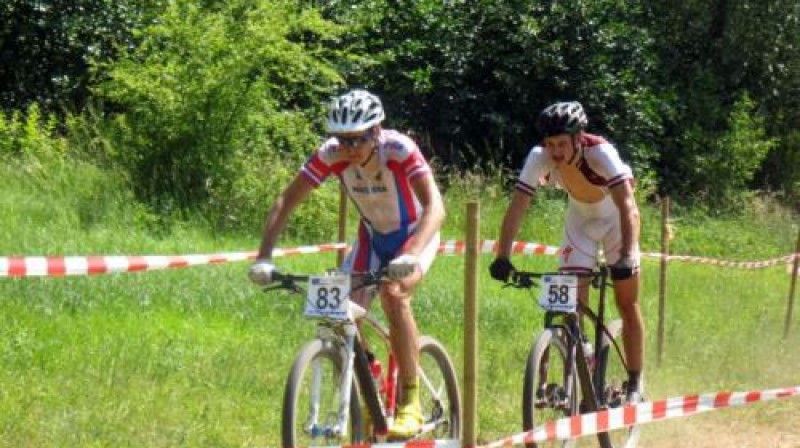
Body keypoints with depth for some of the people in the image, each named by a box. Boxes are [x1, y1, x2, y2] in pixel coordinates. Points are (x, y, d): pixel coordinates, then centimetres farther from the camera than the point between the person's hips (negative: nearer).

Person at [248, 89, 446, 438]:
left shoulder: (399, 150, -32)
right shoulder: (331, 155, -22)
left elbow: (435, 206, -41)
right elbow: (285, 202, -20)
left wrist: (411, 256, -57)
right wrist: (264, 257, -34)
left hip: (415, 233, -4)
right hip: (372, 236, 4)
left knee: (393, 294, -30)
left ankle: (410, 405, -21)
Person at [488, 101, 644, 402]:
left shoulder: (600, 153, -37)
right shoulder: (539, 158, -29)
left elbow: (628, 207, -45)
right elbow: (516, 208, -32)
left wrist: (627, 257, -58)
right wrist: (502, 258, -45)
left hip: (615, 217, -3)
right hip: (579, 218, 3)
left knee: (627, 304, 0)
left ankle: (634, 385, 10)